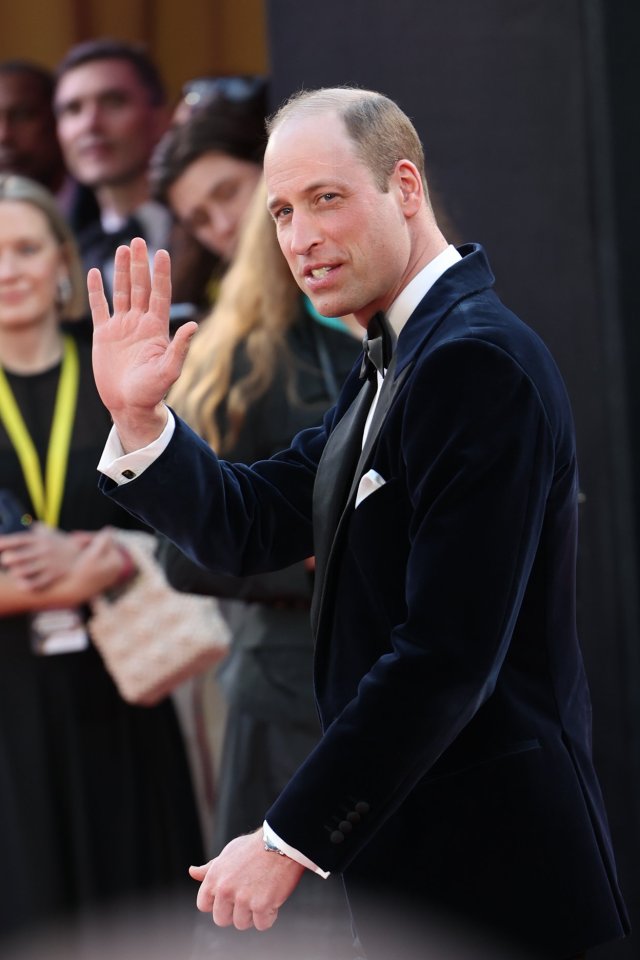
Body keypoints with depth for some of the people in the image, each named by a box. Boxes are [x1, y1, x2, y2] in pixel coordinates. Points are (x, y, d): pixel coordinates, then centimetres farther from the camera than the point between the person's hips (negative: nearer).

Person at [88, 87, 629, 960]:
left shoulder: (479, 362, -20)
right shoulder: (394, 363, 13)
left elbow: (448, 654, -25)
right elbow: (252, 527, 9)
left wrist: (291, 841, -21)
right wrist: (139, 419, -7)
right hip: (414, 855, 10)